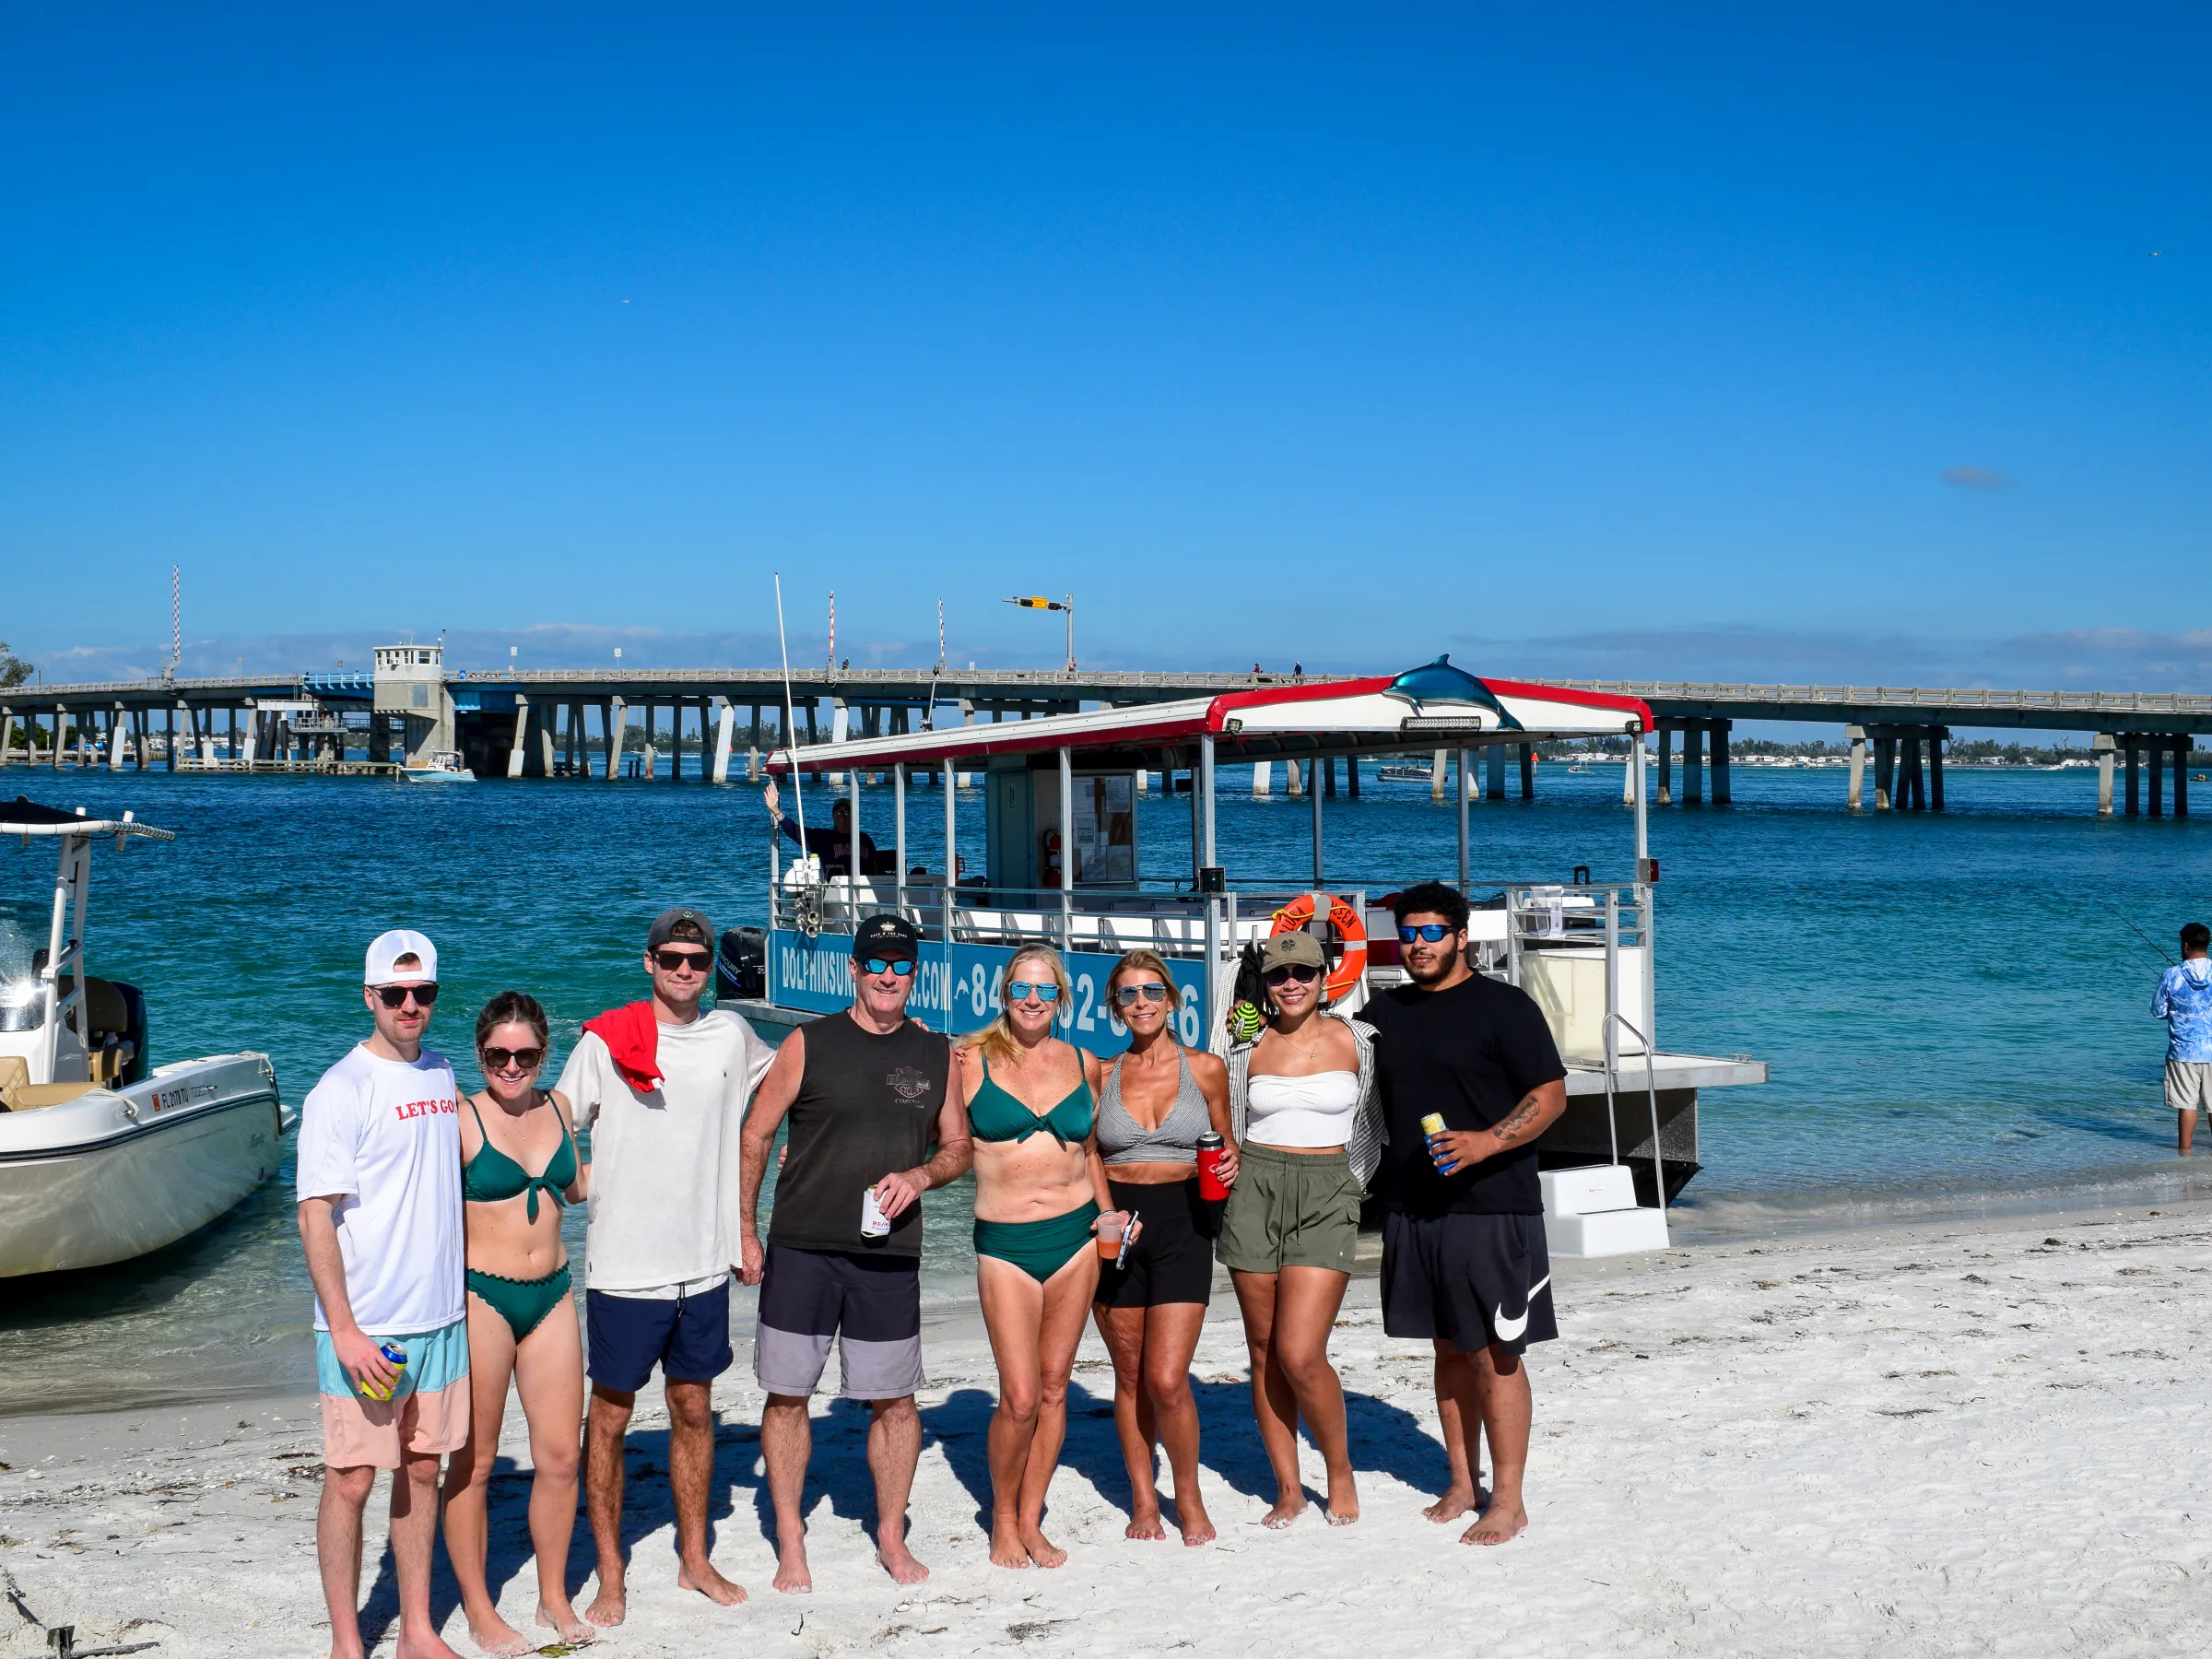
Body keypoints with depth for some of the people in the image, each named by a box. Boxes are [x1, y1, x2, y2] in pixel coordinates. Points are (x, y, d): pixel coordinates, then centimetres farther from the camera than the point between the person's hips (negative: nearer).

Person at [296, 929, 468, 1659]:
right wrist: (344, 1328, -18)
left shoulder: (442, 1074, 9)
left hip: (441, 1318, 6)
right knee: (351, 1481, 1)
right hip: (365, 1328, -6)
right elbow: (315, 1216, -14)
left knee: (422, 1470, 12)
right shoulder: (341, 1091, -11)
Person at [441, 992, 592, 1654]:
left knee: (561, 1455, 8)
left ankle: (554, 1597, 25)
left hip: (551, 1295, 5)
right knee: (473, 1462, 5)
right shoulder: (461, 1121, -10)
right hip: (480, 1296, -5)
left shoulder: (557, 1107, 7)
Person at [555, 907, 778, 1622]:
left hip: (704, 1263, 4)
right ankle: (610, 1577, 17)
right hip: (623, 1266, -4)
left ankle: (695, 1561, 28)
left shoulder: (730, 1035, 5)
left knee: (694, 1410, 14)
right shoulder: (605, 1042, -7)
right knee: (609, 1416, 5)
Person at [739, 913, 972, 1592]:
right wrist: (746, 1231, -1)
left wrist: (918, 1177, -8)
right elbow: (756, 1136, 2)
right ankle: (790, 1544, 18)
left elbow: (957, 1148, 13)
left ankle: (892, 1537, 23)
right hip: (801, 1249, -1)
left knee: (895, 1401, 6)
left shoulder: (936, 1054, 6)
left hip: (890, 1256, 2)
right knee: (788, 1395, 4)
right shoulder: (809, 1044, -1)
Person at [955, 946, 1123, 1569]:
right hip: (1005, 1242, -3)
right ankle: (1002, 1519, 17)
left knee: (1053, 1387, 8)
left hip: (1076, 1236, 3)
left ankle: (1031, 1521, 22)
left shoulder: (1085, 1065, 7)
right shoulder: (970, 1059, -3)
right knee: (1019, 1397, -7)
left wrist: (1108, 1212, 7)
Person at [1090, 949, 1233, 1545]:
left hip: (1182, 1225, -2)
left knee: (1167, 1381, -9)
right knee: (1131, 1377, 8)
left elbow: (1225, 1142, 16)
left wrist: (1230, 1163, -6)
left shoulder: (1206, 1068, 4)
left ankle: (1189, 1497, 13)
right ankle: (1143, 1499, 24)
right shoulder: (1101, 1076, 6)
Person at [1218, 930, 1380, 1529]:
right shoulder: (1249, 1047, 6)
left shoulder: (1353, 1040, 2)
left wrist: (1348, 1187, 9)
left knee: (1300, 1354, -12)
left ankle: (1341, 1469, 11)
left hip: (1326, 1198, -3)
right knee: (1264, 1351, 6)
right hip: (1254, 1194, 3)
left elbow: (1369, 1125, 13)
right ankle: (1288, 1486, 19)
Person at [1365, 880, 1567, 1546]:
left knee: (1496, 1352, -3)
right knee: (1450, 1348, 13)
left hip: (1492, 1208, -6)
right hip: (1413, 1209, 6)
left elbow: (1550, 1095, -9)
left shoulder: (1504, 1006, -5)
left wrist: (1488, 1142, -22)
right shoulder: (1385, 1012, 13)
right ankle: (1462, 1483, 23)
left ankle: (1507, 1500, 4)